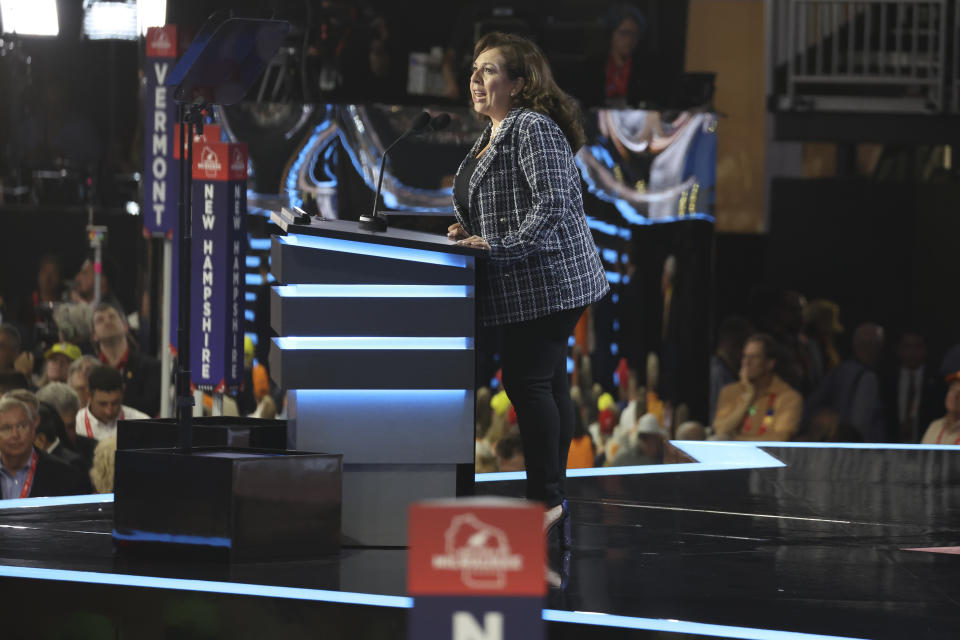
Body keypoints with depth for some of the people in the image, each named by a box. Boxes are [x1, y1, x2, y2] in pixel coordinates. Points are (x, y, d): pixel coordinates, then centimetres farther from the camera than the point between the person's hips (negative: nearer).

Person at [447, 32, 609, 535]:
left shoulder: (534, 130, -15)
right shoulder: (494, 133, 18)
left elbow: (552, 204, -24)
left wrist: (501, 248, -25)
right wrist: (471, 229, 12)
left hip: (546, 281, -11)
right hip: (537, 286, 11)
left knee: (529, 384, -11)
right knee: (547, 384, 12)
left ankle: (544, 499, -7)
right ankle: (551, 494, 17)